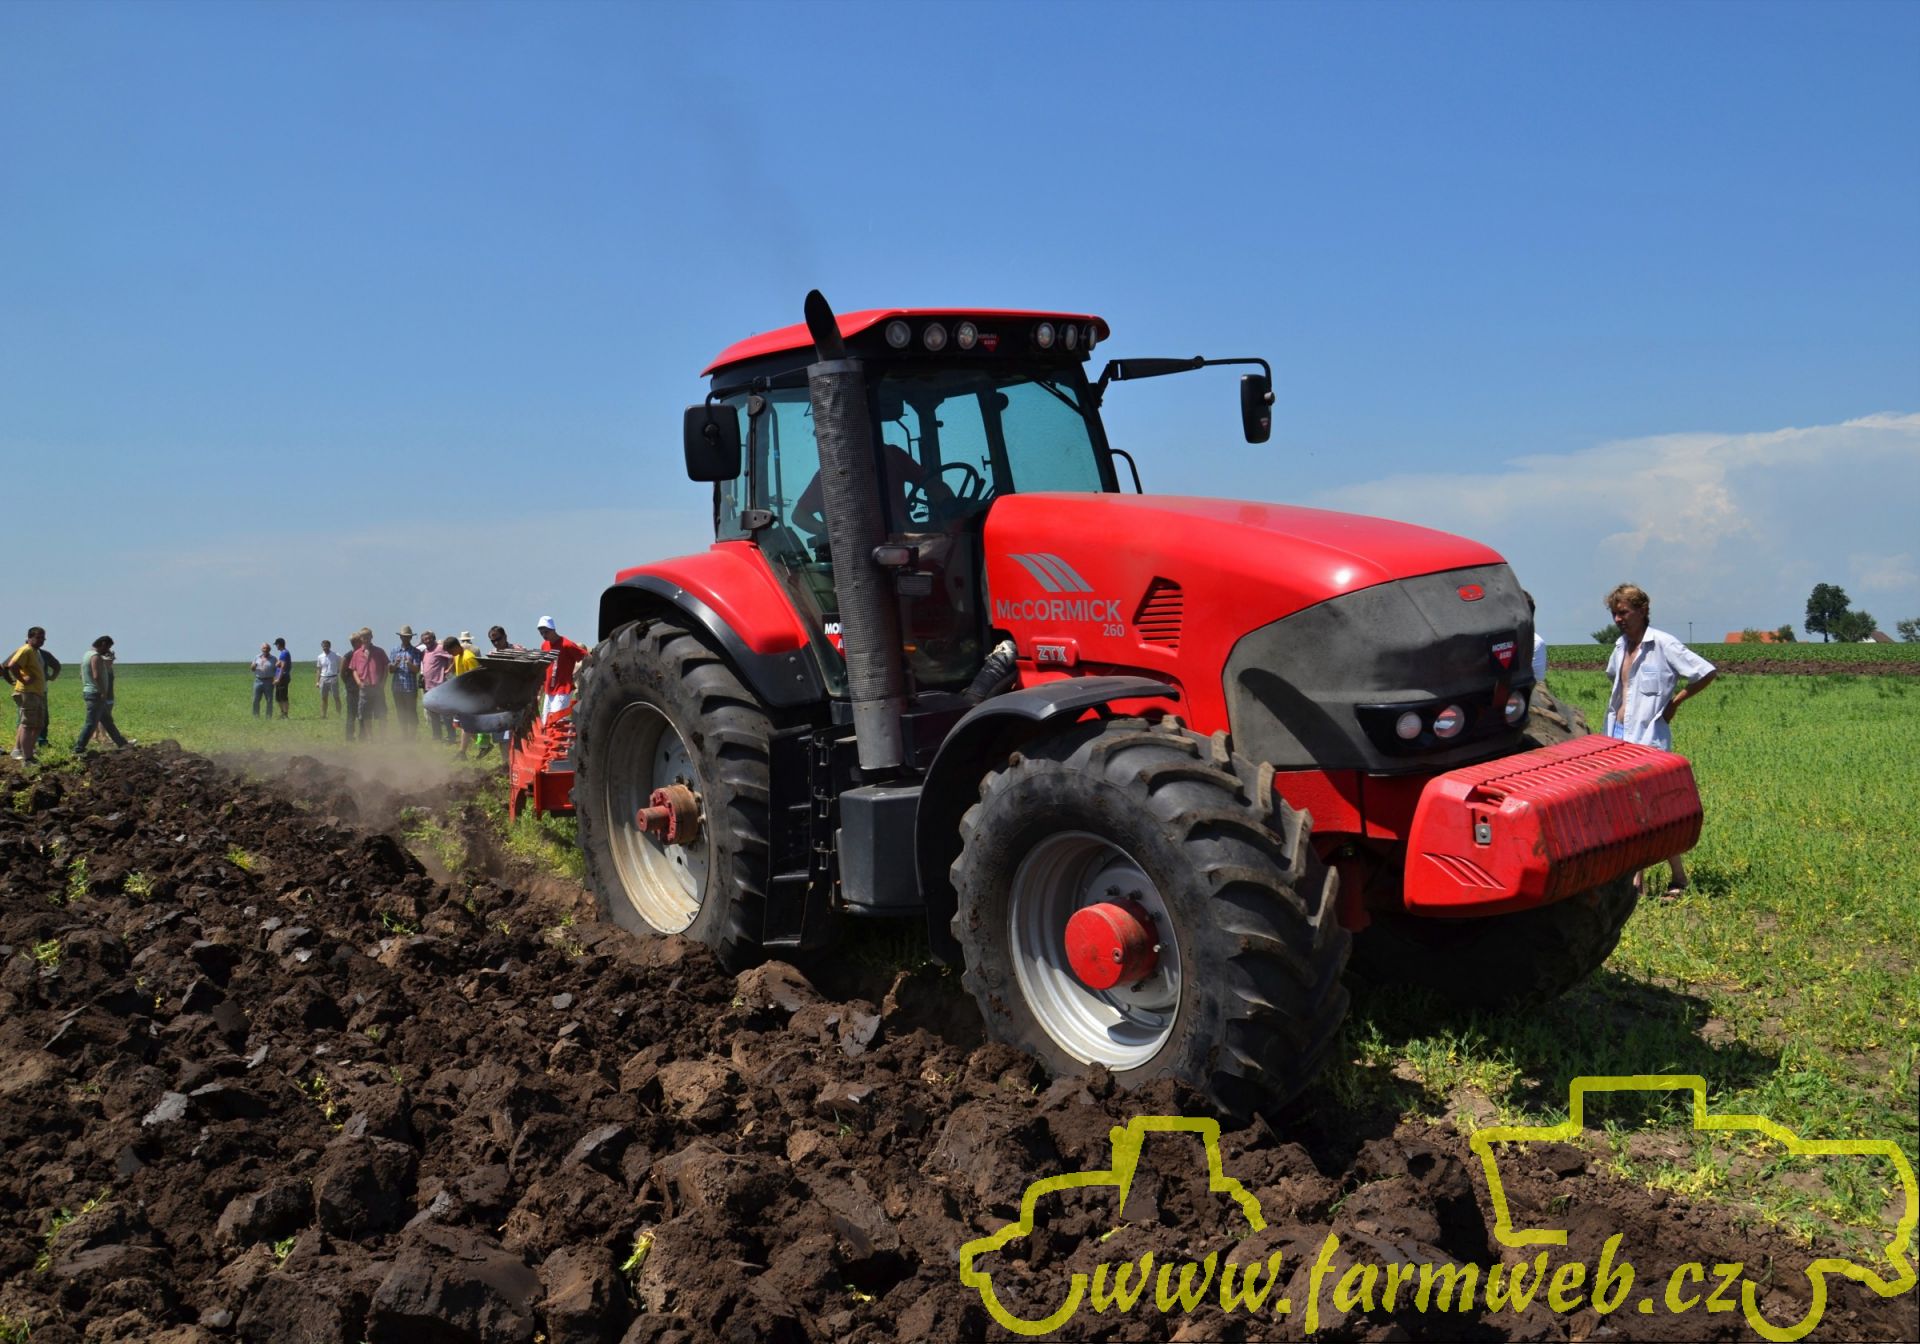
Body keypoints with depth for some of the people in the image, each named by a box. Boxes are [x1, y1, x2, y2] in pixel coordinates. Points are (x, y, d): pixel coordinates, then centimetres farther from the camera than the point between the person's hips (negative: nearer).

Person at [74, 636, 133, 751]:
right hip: (96, 694, -11)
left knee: (107, 720, 16)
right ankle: (78, 749, -6)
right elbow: (97, 676, -25)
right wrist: (103, 692, -19)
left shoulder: (88, 654, 16)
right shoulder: (96, 657, -15)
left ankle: (122, 742, 24)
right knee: (91, 723, -7)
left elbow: (81, 675, 20)